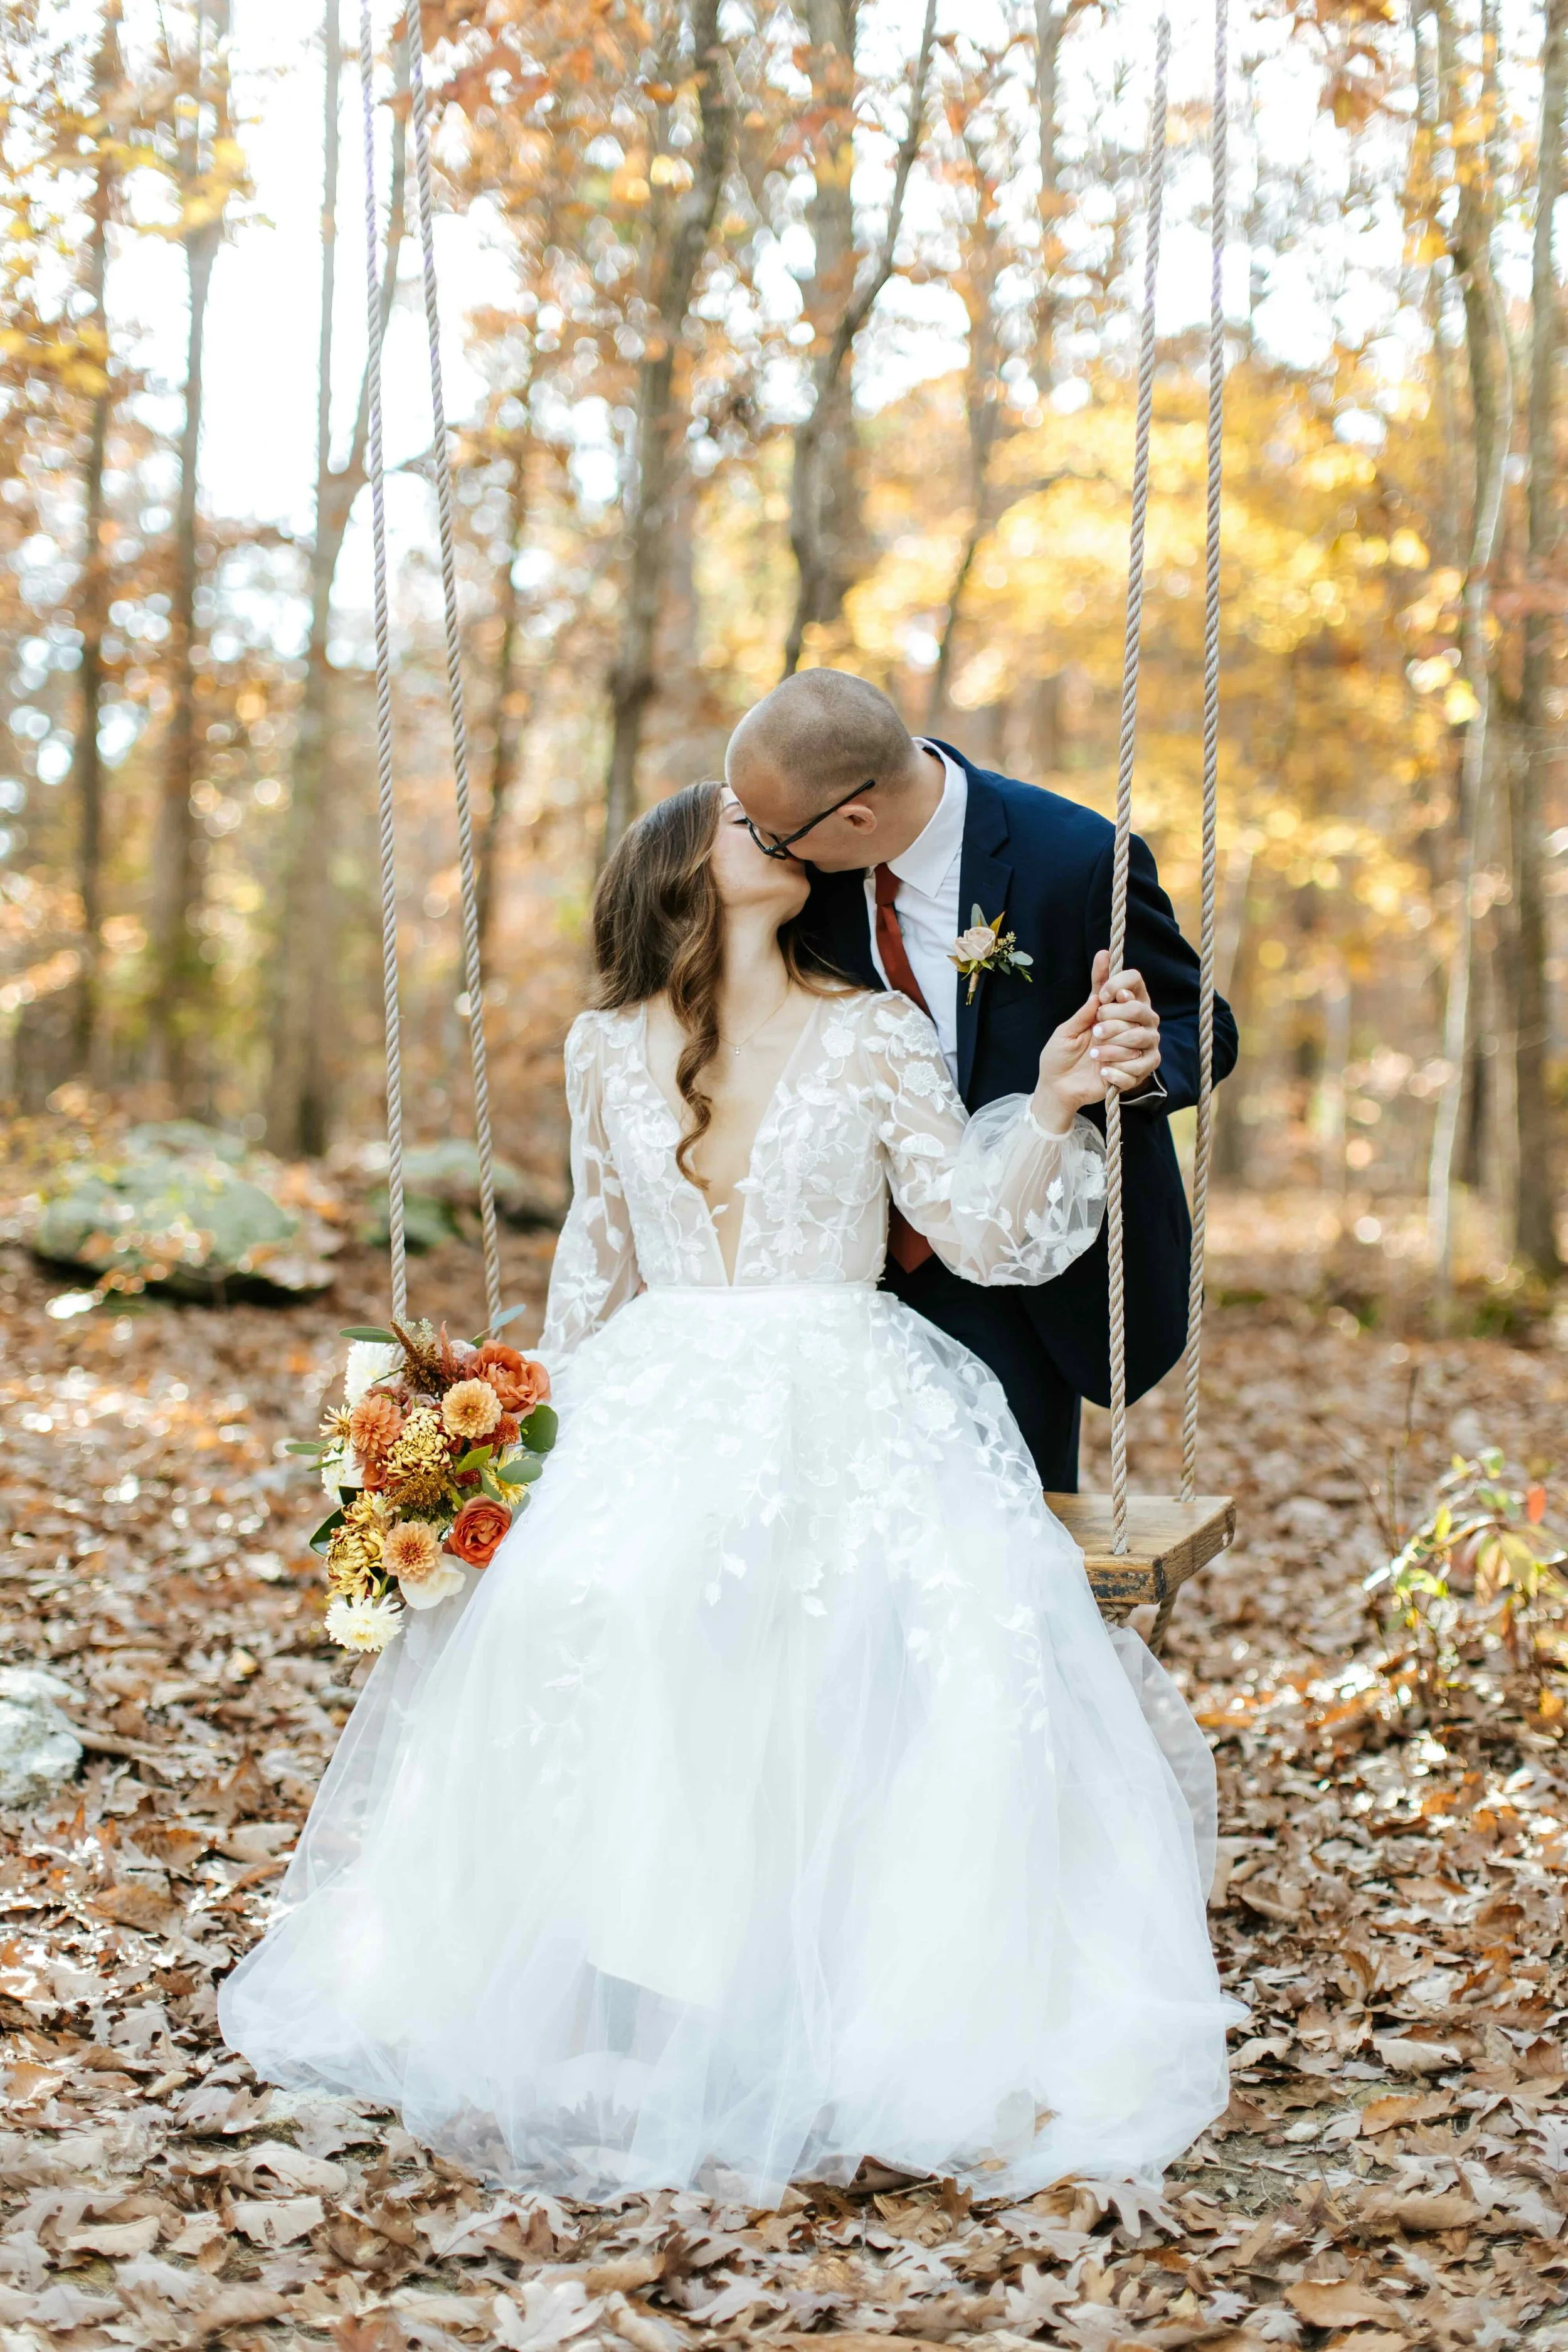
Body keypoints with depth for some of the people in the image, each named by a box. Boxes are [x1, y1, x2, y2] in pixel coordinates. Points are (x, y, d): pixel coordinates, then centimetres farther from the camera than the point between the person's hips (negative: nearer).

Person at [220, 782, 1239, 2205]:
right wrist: (549, 1420, 16)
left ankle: (904, 2015, -21)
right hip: (666, 1416, 1)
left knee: (960, 1633, -30)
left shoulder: (870, 1037, 7)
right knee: (587, 1613, -32)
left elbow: (982, 1234, -1)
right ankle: (623, 2000, -23)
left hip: (847, 1414, -1)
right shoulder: (610, 1052, 13)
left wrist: (1050, 1111, -17)